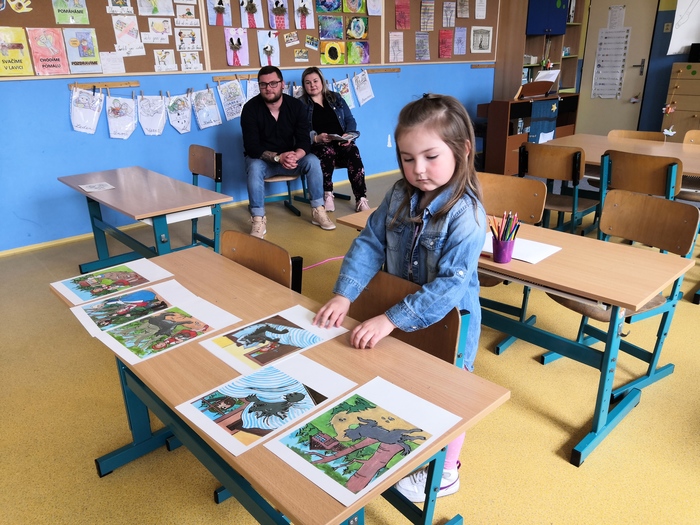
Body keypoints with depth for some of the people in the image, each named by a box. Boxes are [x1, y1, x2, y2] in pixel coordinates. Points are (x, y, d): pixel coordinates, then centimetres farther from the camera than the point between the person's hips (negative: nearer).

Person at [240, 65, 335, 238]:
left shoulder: (296, 105, -9)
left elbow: (304, 140, -13)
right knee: (254, 167, -35)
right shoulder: (250, 108, -17)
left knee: (313, 161, -24)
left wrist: (295, 156, -37)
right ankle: (258, 220, -30)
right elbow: (252, 147, -21)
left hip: (289, 157, 2)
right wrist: (278, 157, -37)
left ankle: (318, 211, -13)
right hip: (262, 159, -2)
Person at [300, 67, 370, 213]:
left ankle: (361, 199, -33)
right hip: (317, 146, -2)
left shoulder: (336, 98, 18)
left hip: (342, 144, 3)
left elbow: (350, 120, 13)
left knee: (353, 152, -31)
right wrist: (316, 138, -22)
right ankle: (327, 195, -23)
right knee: (327, 152, -38)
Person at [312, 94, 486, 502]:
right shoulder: (400, 196, -8)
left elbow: (450, 284, -33)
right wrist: (344, 295, -18)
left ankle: (443, 471, 42)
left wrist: (390, 320, -37)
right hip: (402, 318, 6)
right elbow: (370, 244, -6)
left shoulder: (466, 214, -28)